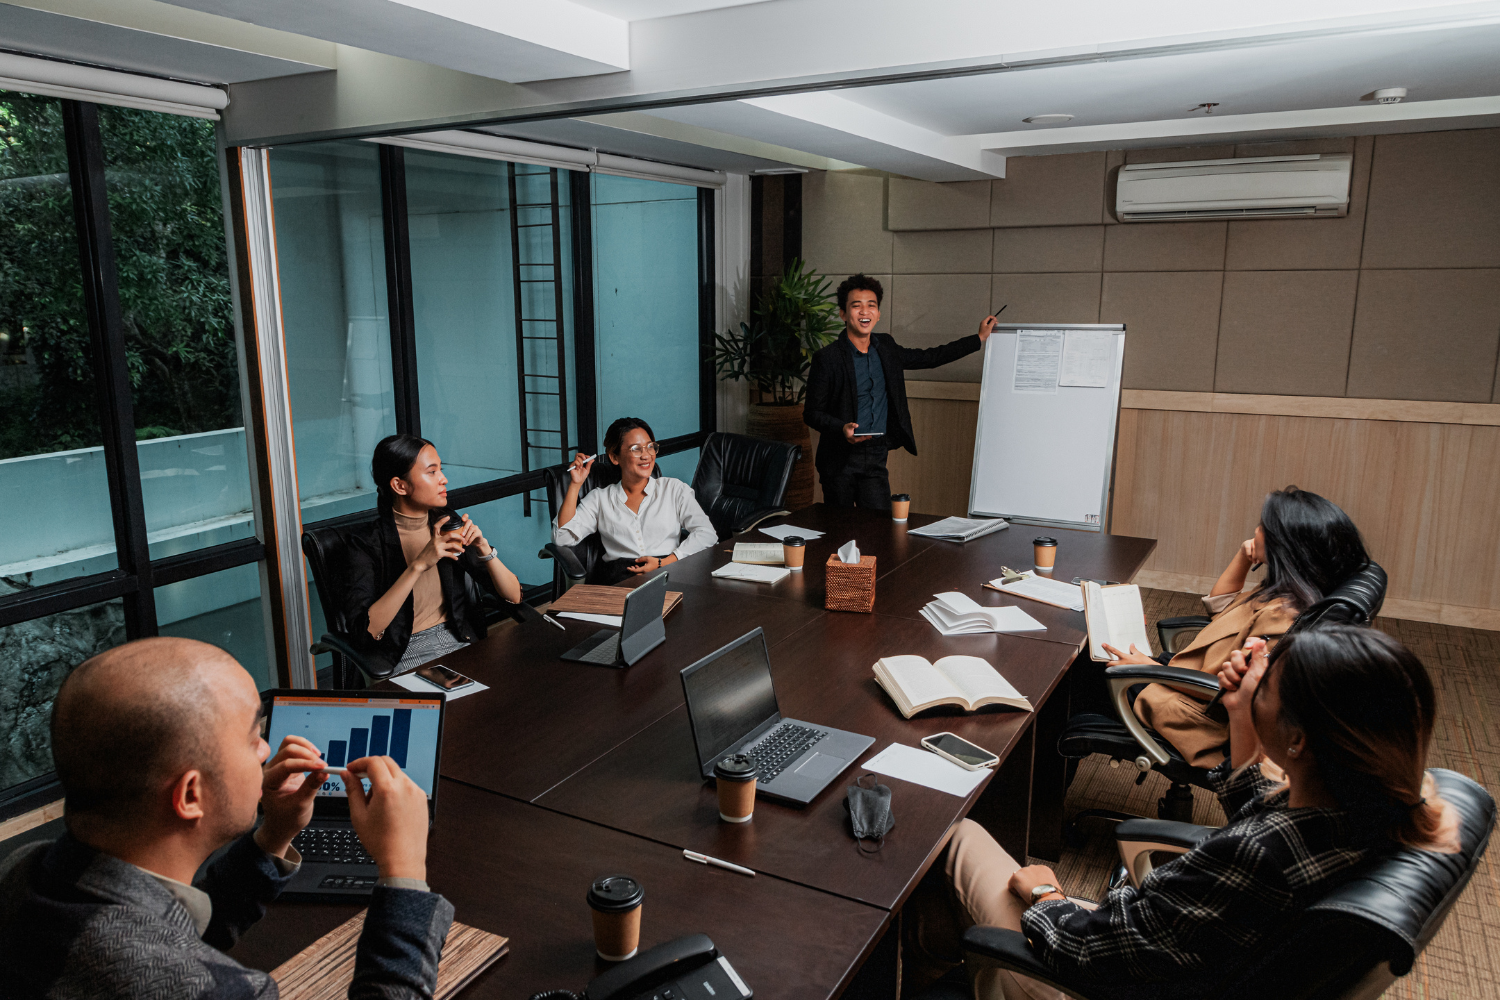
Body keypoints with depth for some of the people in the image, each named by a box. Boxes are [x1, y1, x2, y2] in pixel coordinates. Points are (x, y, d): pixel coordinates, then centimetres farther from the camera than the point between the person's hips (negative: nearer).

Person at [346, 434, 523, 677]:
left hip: (463, 645, 5)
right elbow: (364, 631, -22)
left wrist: (483, 548, -13)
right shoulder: (367, 541, -8)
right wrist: (419, 565, -26)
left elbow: (514, 596, 5)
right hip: (406, 660, -5)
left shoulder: (448, 524, 6)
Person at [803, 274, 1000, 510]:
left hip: (876, 456, 4)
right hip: (840, 458, -4)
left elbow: (928, 358, 23)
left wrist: (979, 339, 26)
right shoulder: (827, 358, -7)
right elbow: (811, 413, -5)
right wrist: (842, 428, -24)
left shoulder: (885, 347, 9)